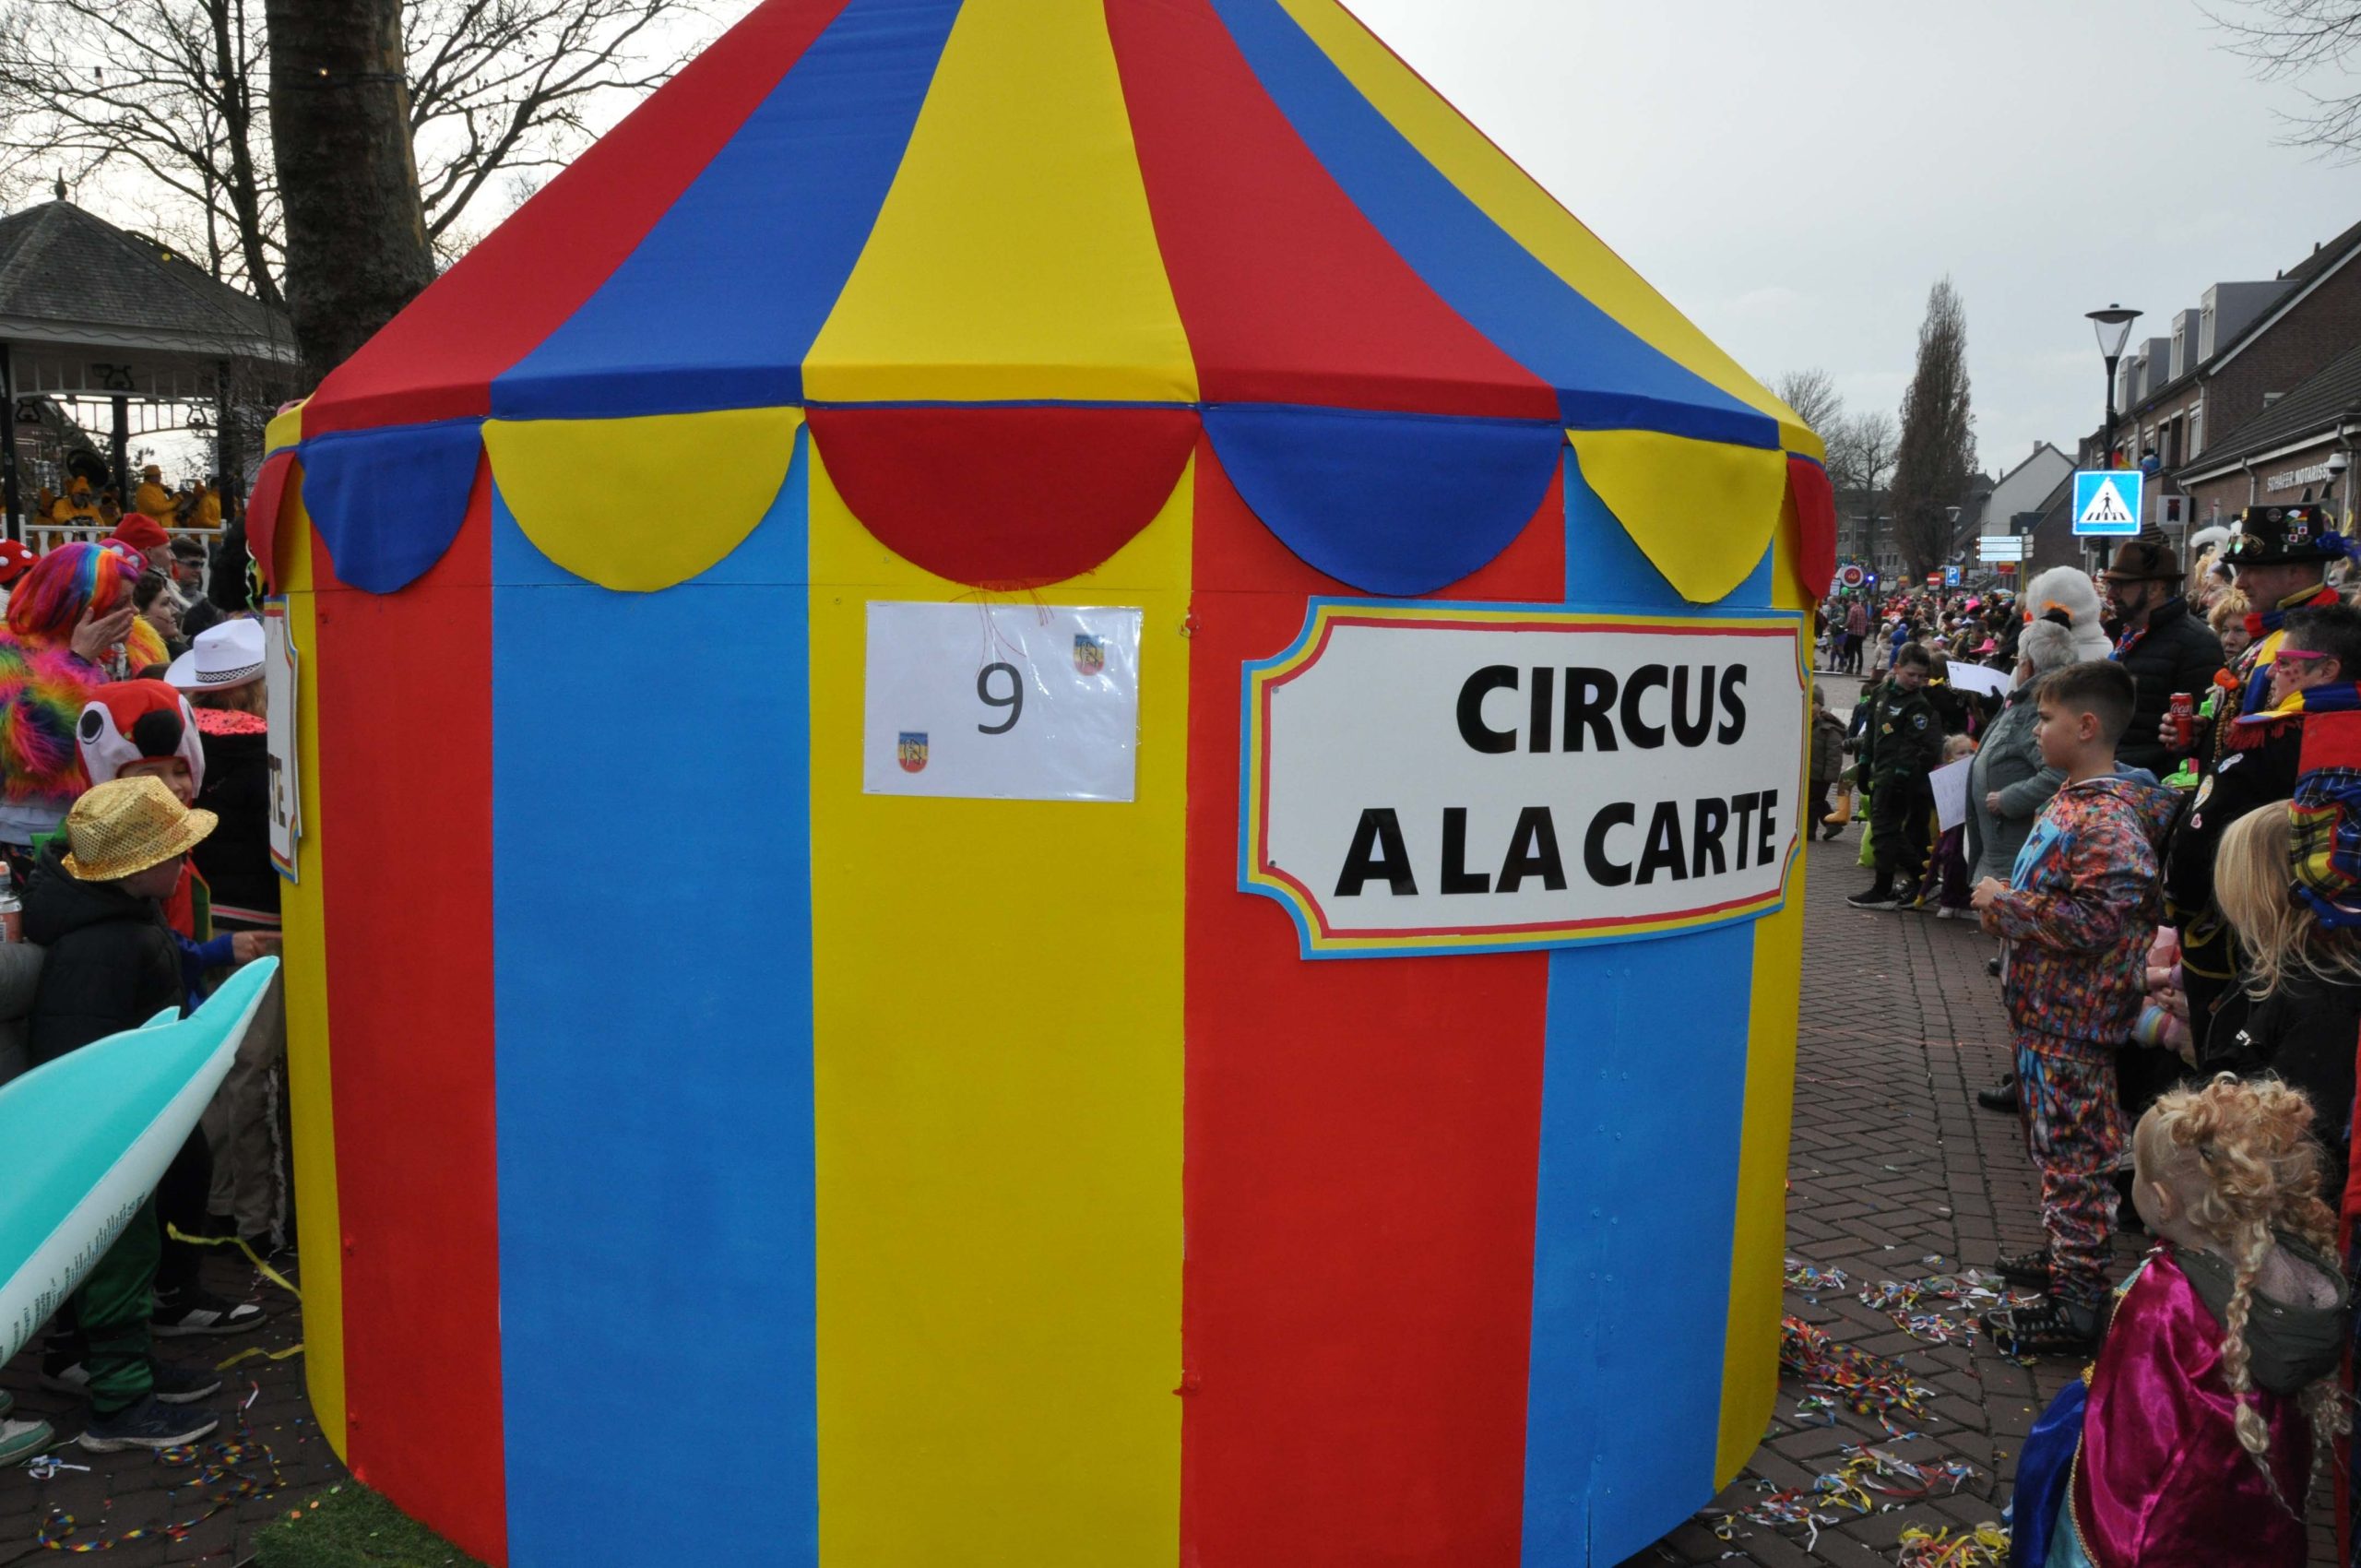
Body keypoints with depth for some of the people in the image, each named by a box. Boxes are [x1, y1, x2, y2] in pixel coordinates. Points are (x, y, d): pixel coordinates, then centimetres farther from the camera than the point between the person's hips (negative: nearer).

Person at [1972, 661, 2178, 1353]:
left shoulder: (2106, 820, -23)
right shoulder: (2074, 801, 9)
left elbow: (2097, 920, -30)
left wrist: (2005, 903, -20)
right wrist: (2006, 907, 6)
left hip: (2073, 1020, -10)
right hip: (2047, 1009, 10)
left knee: (2073, 1152, -1)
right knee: (2055, 1142, 22)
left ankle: (2076, 1309, 8)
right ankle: (2067, 1256, 38)